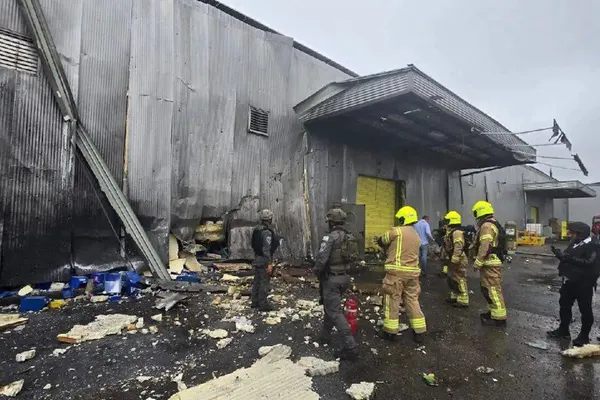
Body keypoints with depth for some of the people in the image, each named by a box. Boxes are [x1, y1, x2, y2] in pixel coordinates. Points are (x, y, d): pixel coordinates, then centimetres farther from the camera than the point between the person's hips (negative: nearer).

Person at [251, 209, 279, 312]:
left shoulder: (256, 229, 6)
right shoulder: (267, 232, -21)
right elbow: (266, 249, -25)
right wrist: (269, 263, -23)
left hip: (257, 259, 9)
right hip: (264, 261, -9)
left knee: (257, 281, 16)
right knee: (264, 282, 0)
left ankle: (255, 302, 26)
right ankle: (263, 304, 7)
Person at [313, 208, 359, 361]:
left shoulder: (330, 237, -19)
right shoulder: (350, 237, 5)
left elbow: (321, 258, -24)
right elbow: (355, 256, 8)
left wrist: (316, 271, -6)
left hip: (331, 279, -8)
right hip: (345, 277, 8)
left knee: (335, 312, -3)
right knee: (331, 306, 23)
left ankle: (351, 347, -6)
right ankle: (325, 335, 35)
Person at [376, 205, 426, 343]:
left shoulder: (396, 231, -8)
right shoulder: (417, 236, 15)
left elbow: (381, 241, 4)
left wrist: (383, 243, 26)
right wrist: (390, 247, 26)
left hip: (397, 271, -7)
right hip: (413, 272, 7)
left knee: (392, 300, 4)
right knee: (412, 300, 15)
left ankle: (390, 331, 12)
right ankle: (419, 332, 20)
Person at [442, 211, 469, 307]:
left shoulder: (457, 232, -20)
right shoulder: (451, 231, 14)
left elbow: (458, 248, -27)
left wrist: (454, 261, -26)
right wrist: (450, 260, 24)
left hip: (458, 261, -11)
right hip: (453, 260, 11)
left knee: (460, 280, -3)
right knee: (452, 279, 19)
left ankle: (463, 300, 6)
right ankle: (454, 296, 31)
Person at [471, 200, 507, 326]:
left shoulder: (487, 226, -18)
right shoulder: (492, 224, 17)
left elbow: (485, 247, -23)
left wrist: (477, 263, -18)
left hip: (490, 263, -11)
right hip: (491, 262, 11)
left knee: (493, 289, -5)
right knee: (488, 288, 19)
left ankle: (499, 317, 2)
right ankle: (493, 311, 29)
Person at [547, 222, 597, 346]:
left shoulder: (592, 246, -14)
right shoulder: (573, 244, 10)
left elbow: (589, 262, -28)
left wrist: (570, 258, -32)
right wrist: (560, 255, -1)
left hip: (584, 284, -8)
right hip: (569, 281, 9)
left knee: (585, 310, 6)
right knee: (564, 305, 16)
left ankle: (584, 336, 19)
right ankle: (563, 330, 29)